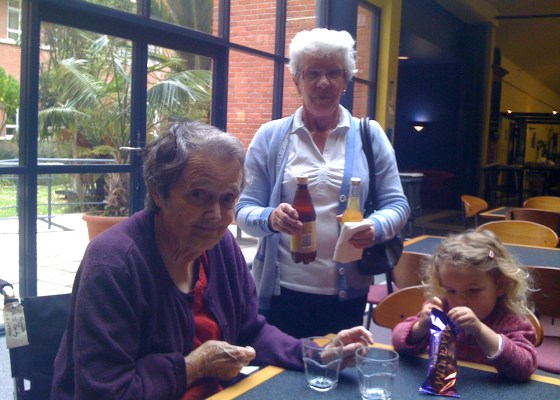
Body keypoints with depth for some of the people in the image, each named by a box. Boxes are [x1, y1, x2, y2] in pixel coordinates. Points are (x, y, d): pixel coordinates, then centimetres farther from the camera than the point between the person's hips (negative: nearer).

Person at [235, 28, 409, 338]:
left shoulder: (370, 135, 3)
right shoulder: (270, 137, 1)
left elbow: (396, 205, 1)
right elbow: (244, 209, 0)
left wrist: (375, 227, -20)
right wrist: (270, 218, -22)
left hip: (346, 292, 1)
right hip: (281, 290, 0)